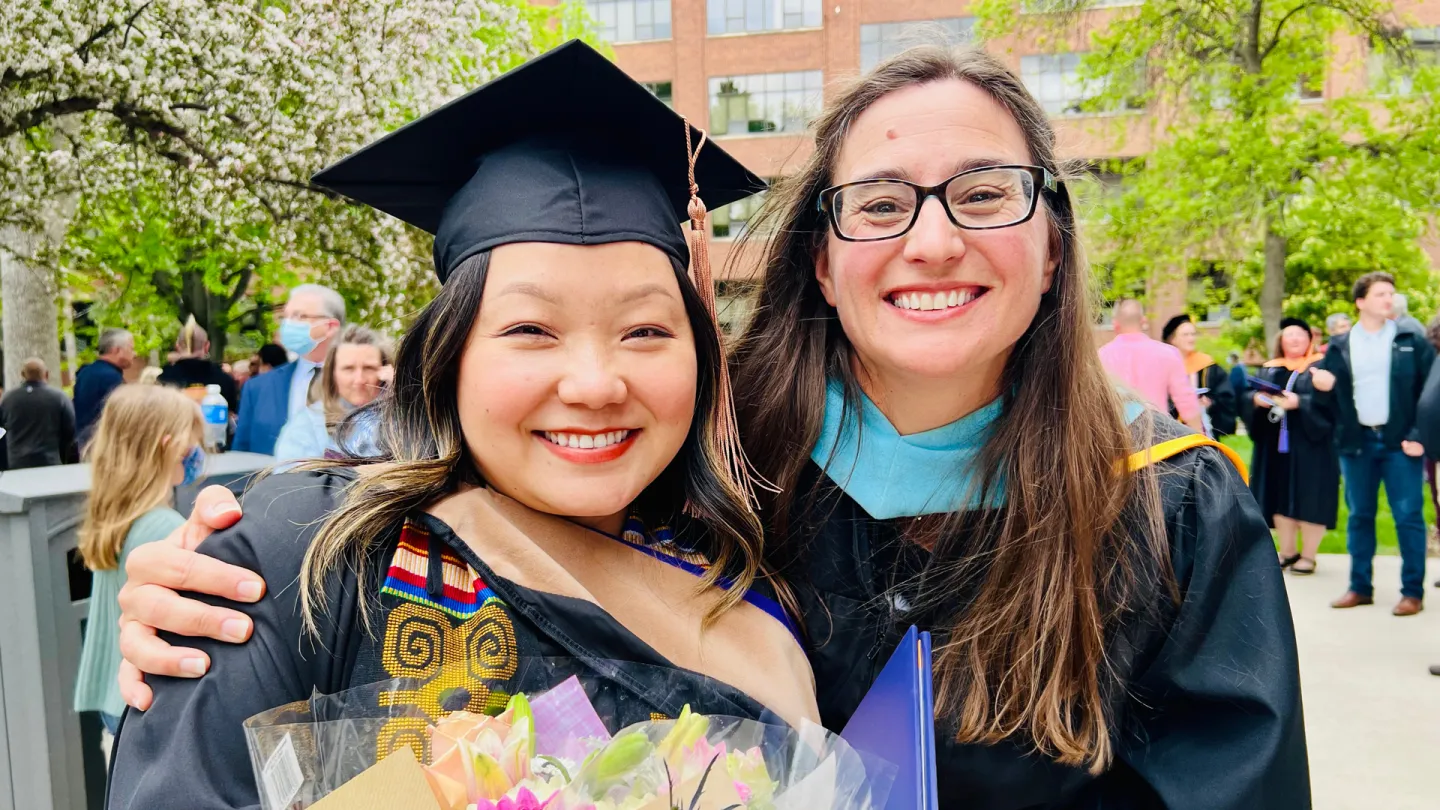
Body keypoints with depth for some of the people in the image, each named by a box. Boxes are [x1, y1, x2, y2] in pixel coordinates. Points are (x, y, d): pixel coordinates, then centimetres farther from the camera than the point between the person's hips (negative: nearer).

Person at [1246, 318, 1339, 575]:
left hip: (1309, 444, -4)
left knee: (1308, 499, -3)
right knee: (1280, 498, 6)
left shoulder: (1322, 367, 1)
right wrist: (1257, 399, -13)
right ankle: (1287, 551, 16)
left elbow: (1328, 400, -12)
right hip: (1275, 443, 4)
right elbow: (1251, 397, 8)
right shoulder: (1269, 370, 15)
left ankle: (1308, 555, 5)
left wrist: (1299, 402, -24)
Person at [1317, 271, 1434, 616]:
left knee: (1408, 516, -1)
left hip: (1398, 441, -2)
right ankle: (1360, 587, 17)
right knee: (1359, 515, 9)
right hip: (1357, 442, 2)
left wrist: (1420, 435, -10)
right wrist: (1319, 384, -17)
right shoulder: (1339, 346, 8)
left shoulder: (1411, 341, 3)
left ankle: (1413, 591, 7)